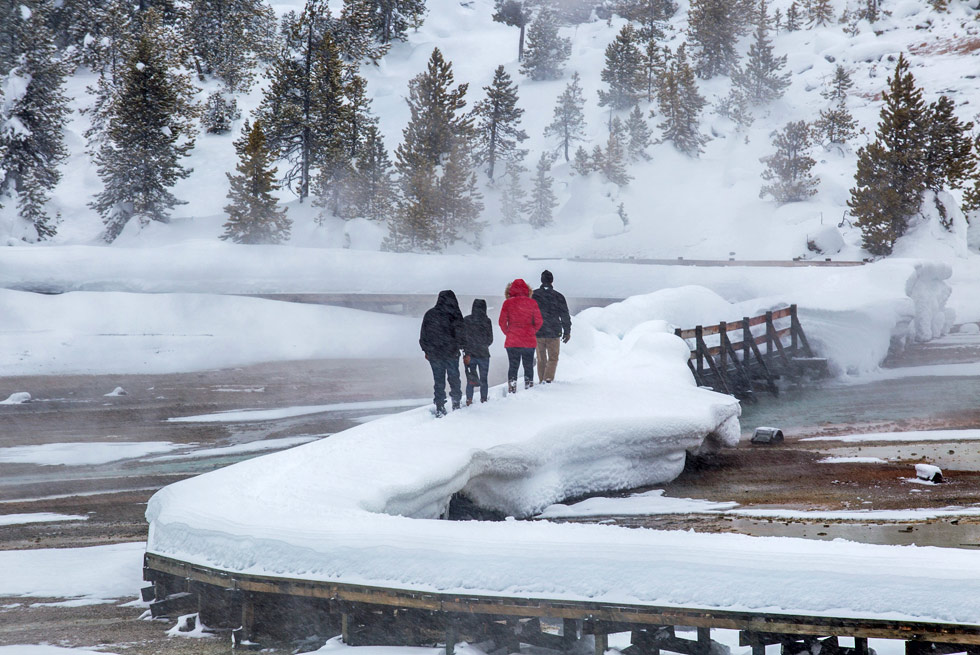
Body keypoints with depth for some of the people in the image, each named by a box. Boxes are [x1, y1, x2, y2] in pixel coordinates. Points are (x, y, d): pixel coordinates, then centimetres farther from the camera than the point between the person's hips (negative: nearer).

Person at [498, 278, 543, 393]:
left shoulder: (508, 303, -4)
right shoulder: (532, 303, -3)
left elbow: (502, 322, -5)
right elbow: (539, 321, -2)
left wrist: (508, 332, 9)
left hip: (512, 341, 0)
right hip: (529, 341, 0)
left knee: (513, 367, 7)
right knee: (528, 367, 10)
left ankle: (512, 392, 3)